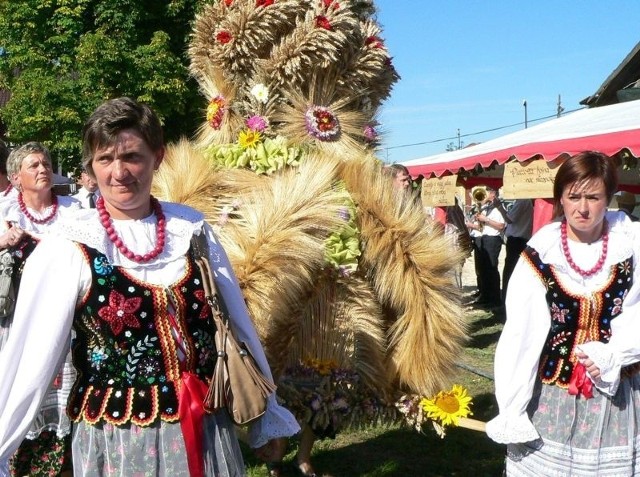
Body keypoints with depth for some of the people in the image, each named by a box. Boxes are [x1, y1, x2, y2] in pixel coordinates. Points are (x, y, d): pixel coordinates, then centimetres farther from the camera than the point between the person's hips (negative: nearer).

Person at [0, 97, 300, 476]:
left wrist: (265, 416, 11)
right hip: (115, 442, -3)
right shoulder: (68, 251, -12)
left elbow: (237, 324, 4)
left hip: (207, 431, 3)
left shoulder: (192, 228, -2)